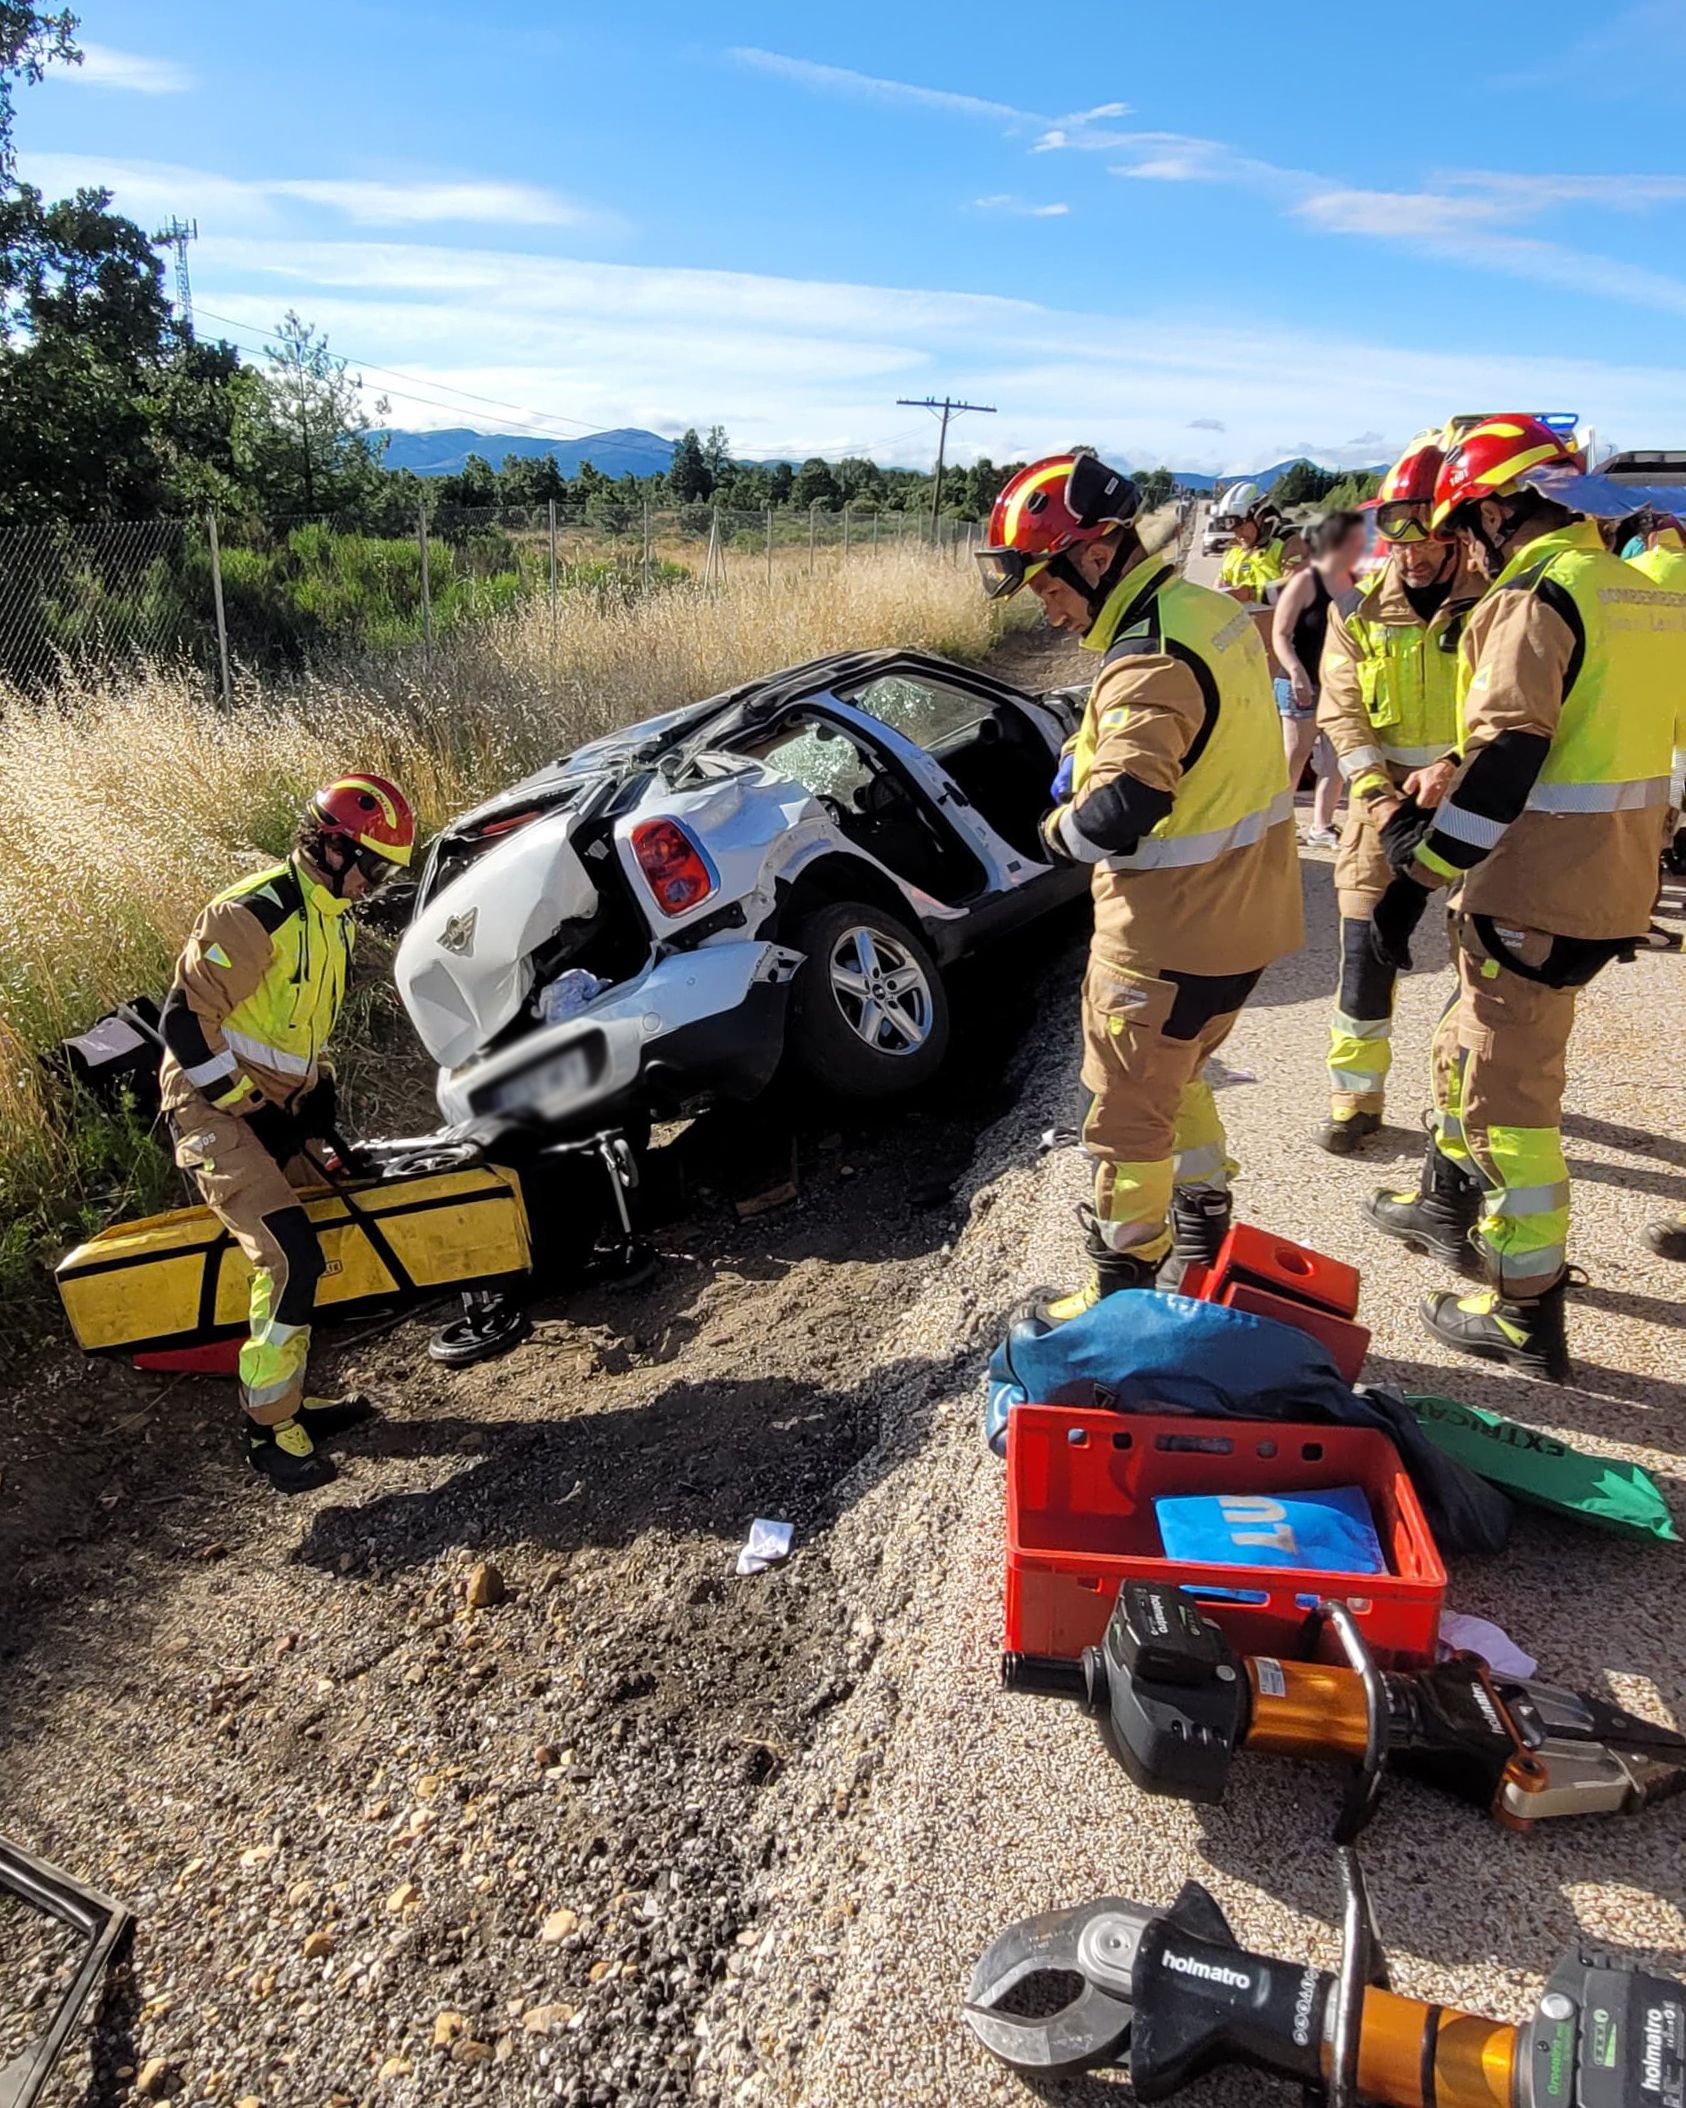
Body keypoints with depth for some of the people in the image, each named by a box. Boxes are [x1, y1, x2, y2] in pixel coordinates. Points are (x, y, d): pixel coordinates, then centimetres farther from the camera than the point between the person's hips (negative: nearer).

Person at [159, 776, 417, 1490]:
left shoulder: (334, 918, 10)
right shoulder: (253, 915, -20)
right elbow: (184, 1021, -21)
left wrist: (319, 1108, 17)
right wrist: (244, 1101, -17)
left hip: (279, 1109, 9)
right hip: (216, 1110, -9)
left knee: (313, 1246, 11)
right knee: (290, 1259, -18)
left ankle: (291, 1400, 26)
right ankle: (269, 1428, -4)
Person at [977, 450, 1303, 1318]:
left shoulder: (1149, 659, -25)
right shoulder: (1211, 610, 5)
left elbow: (1119, 814, -36)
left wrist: (1061, 828, -14)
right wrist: (1088, 756, 2)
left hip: (1169, 932, -10)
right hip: (1242, 909, 10)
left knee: (1127, 1112, 7)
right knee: (1175, 1076, 26)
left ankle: (1122, 1288, 22)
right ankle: (1205, 1239, 40)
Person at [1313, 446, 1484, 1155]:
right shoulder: (1360, 610, 2)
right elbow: (1342, 713, -2)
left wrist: (1454, 767, -23)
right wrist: (1376, 792, -16)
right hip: (1384, 802, 1)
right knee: (1366, 950, -2)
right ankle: (1355, 1096, 13)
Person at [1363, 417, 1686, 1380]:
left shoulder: (1535, 597, -16)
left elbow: (1503, 764, -25)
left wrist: (1416, 880, -23)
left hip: (1537, 893, -9)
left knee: (1508, 1090, 1)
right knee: (1471, 1044, 25)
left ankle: (1527, 1313, 9)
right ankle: (1453, 1200, 44)